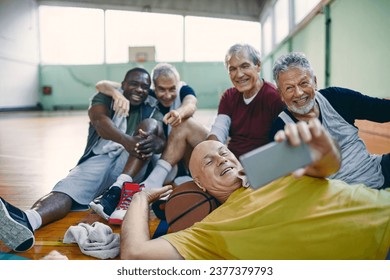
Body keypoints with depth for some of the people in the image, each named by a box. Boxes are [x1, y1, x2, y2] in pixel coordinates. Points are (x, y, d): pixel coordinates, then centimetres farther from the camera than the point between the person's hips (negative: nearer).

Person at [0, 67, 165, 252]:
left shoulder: (152, 110, 13)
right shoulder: (105, 98, 9)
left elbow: (162, 141, -4)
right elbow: (99, 119, -15)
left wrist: (153, 143, -31)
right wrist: (125, 140, -37)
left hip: (132, 168, 1)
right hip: (98, 160, 0)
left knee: (150, 125, -21)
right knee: (67, 188, -30)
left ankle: (118, 189, -36)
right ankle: (27, 220, -62)